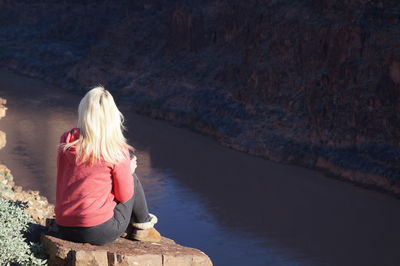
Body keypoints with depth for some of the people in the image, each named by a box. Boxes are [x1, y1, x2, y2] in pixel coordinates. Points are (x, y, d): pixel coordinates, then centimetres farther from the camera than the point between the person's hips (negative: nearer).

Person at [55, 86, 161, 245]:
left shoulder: (66, 142, 0)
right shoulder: (117, 151, -12)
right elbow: (124, 196, -4)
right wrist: (128, 170, 16)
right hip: (99, 233, -5)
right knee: (132, 178, 17)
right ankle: (143, 227, 34)